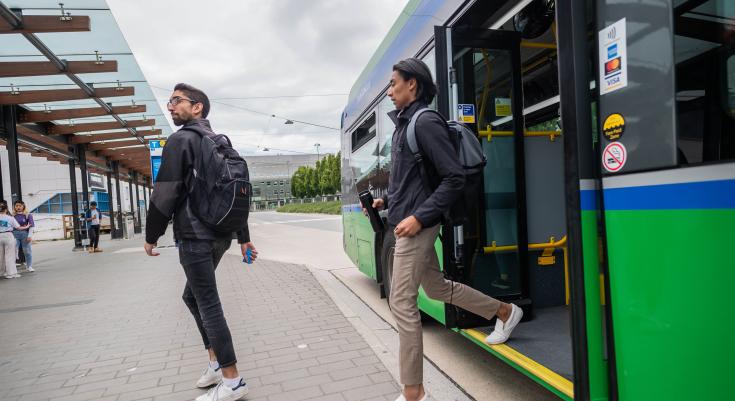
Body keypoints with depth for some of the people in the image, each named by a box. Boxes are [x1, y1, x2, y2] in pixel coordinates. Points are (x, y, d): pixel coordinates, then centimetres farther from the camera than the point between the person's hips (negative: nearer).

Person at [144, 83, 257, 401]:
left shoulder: (181, 139, -8)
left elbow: (165, 193, -13)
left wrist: (151, 236, -2)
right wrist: (244, 237, 18)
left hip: (194, 236, -9)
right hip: (220, 234, 9)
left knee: (208, 304, -3)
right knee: (193, 296, 21)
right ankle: (216, 362, 26)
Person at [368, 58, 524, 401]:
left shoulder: (426, 122, -13)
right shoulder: (404, 123, 14)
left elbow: (454, 179, -18)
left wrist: (419, 217, -23)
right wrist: (386, 201, 13)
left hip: (417, 227, -10)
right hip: (406, 223, 10)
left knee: (402, 303, -5)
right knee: (436, 287, 21)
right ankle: (505, 312, 40)